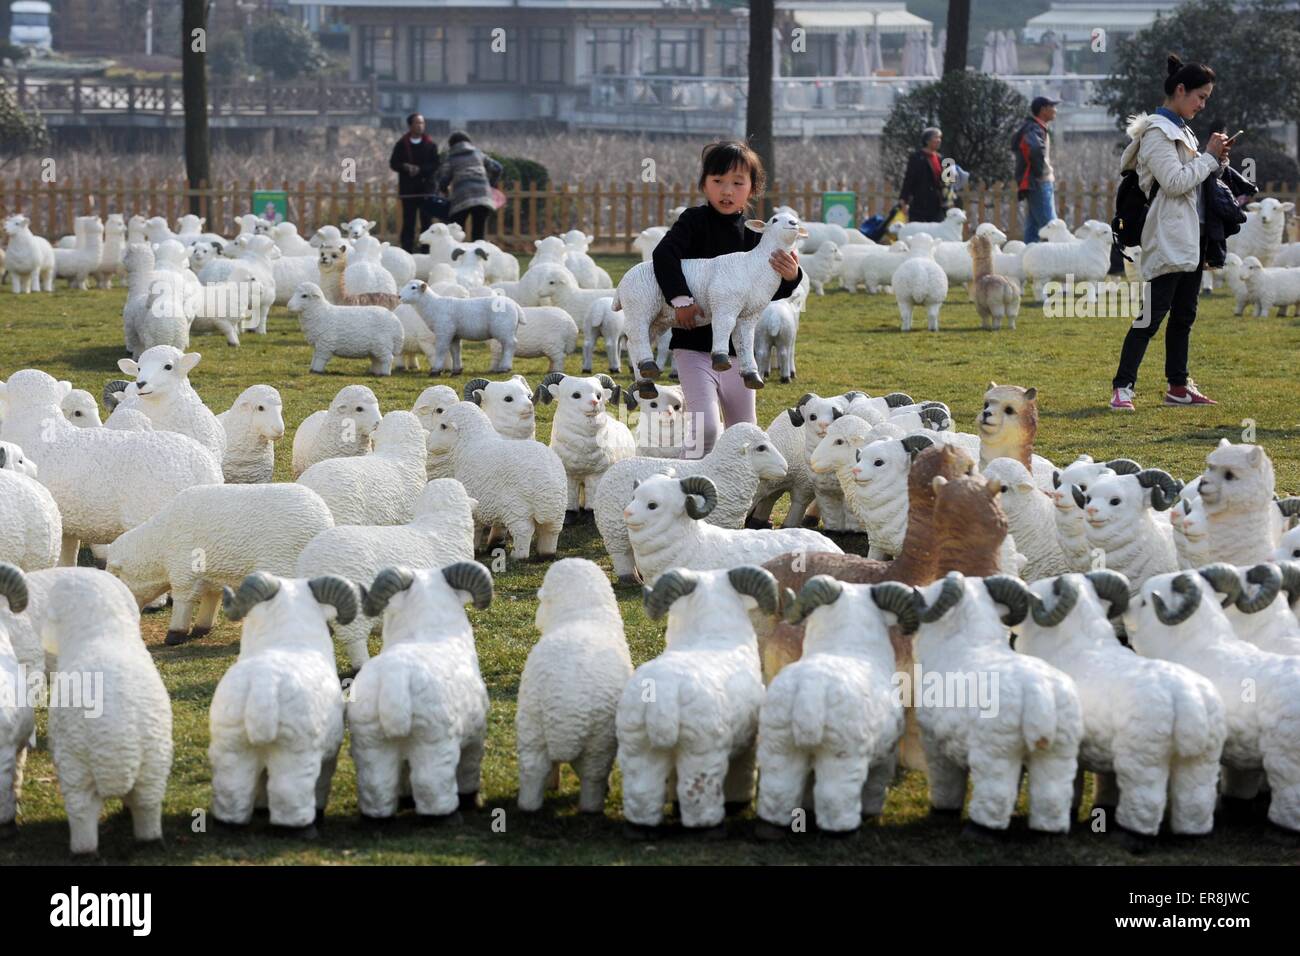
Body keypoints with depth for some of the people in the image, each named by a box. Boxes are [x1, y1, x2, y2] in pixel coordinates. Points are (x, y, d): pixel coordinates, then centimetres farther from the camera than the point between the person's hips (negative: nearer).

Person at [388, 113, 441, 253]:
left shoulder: (430, 145, 5)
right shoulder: (402, 144, 7)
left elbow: (435, 165, -1)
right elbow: (393, 163, 5)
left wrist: (420, 169, -16)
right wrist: (405, 167, -14)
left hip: (426, 188, 0)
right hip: (408, 189, 0)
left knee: (426, 222, -1)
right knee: (408, 223, 1)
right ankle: (407, 251, 3)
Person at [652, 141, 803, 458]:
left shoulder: (754, 233, 3)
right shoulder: (696, 221, -7)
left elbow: (769, 292, 4)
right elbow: (664, 254, -22)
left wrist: (790, 277, -16)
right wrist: (681, 299, -30)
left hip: (738, 346, 4)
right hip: (695, 343, -4)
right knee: (704, 425, -17)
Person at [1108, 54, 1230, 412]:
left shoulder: (1182, 130, 17)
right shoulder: (1157, 132, -12)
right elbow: (1175, 182, -20)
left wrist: (1216, 159, 6)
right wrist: (1210, 156, -11)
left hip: (1191, 237, 10)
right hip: (1168, 238, -10)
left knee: (1184, 315, 12)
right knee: (1152, 314, -11)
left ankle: (1179, 386, 17)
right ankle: (1122, 387, -10)